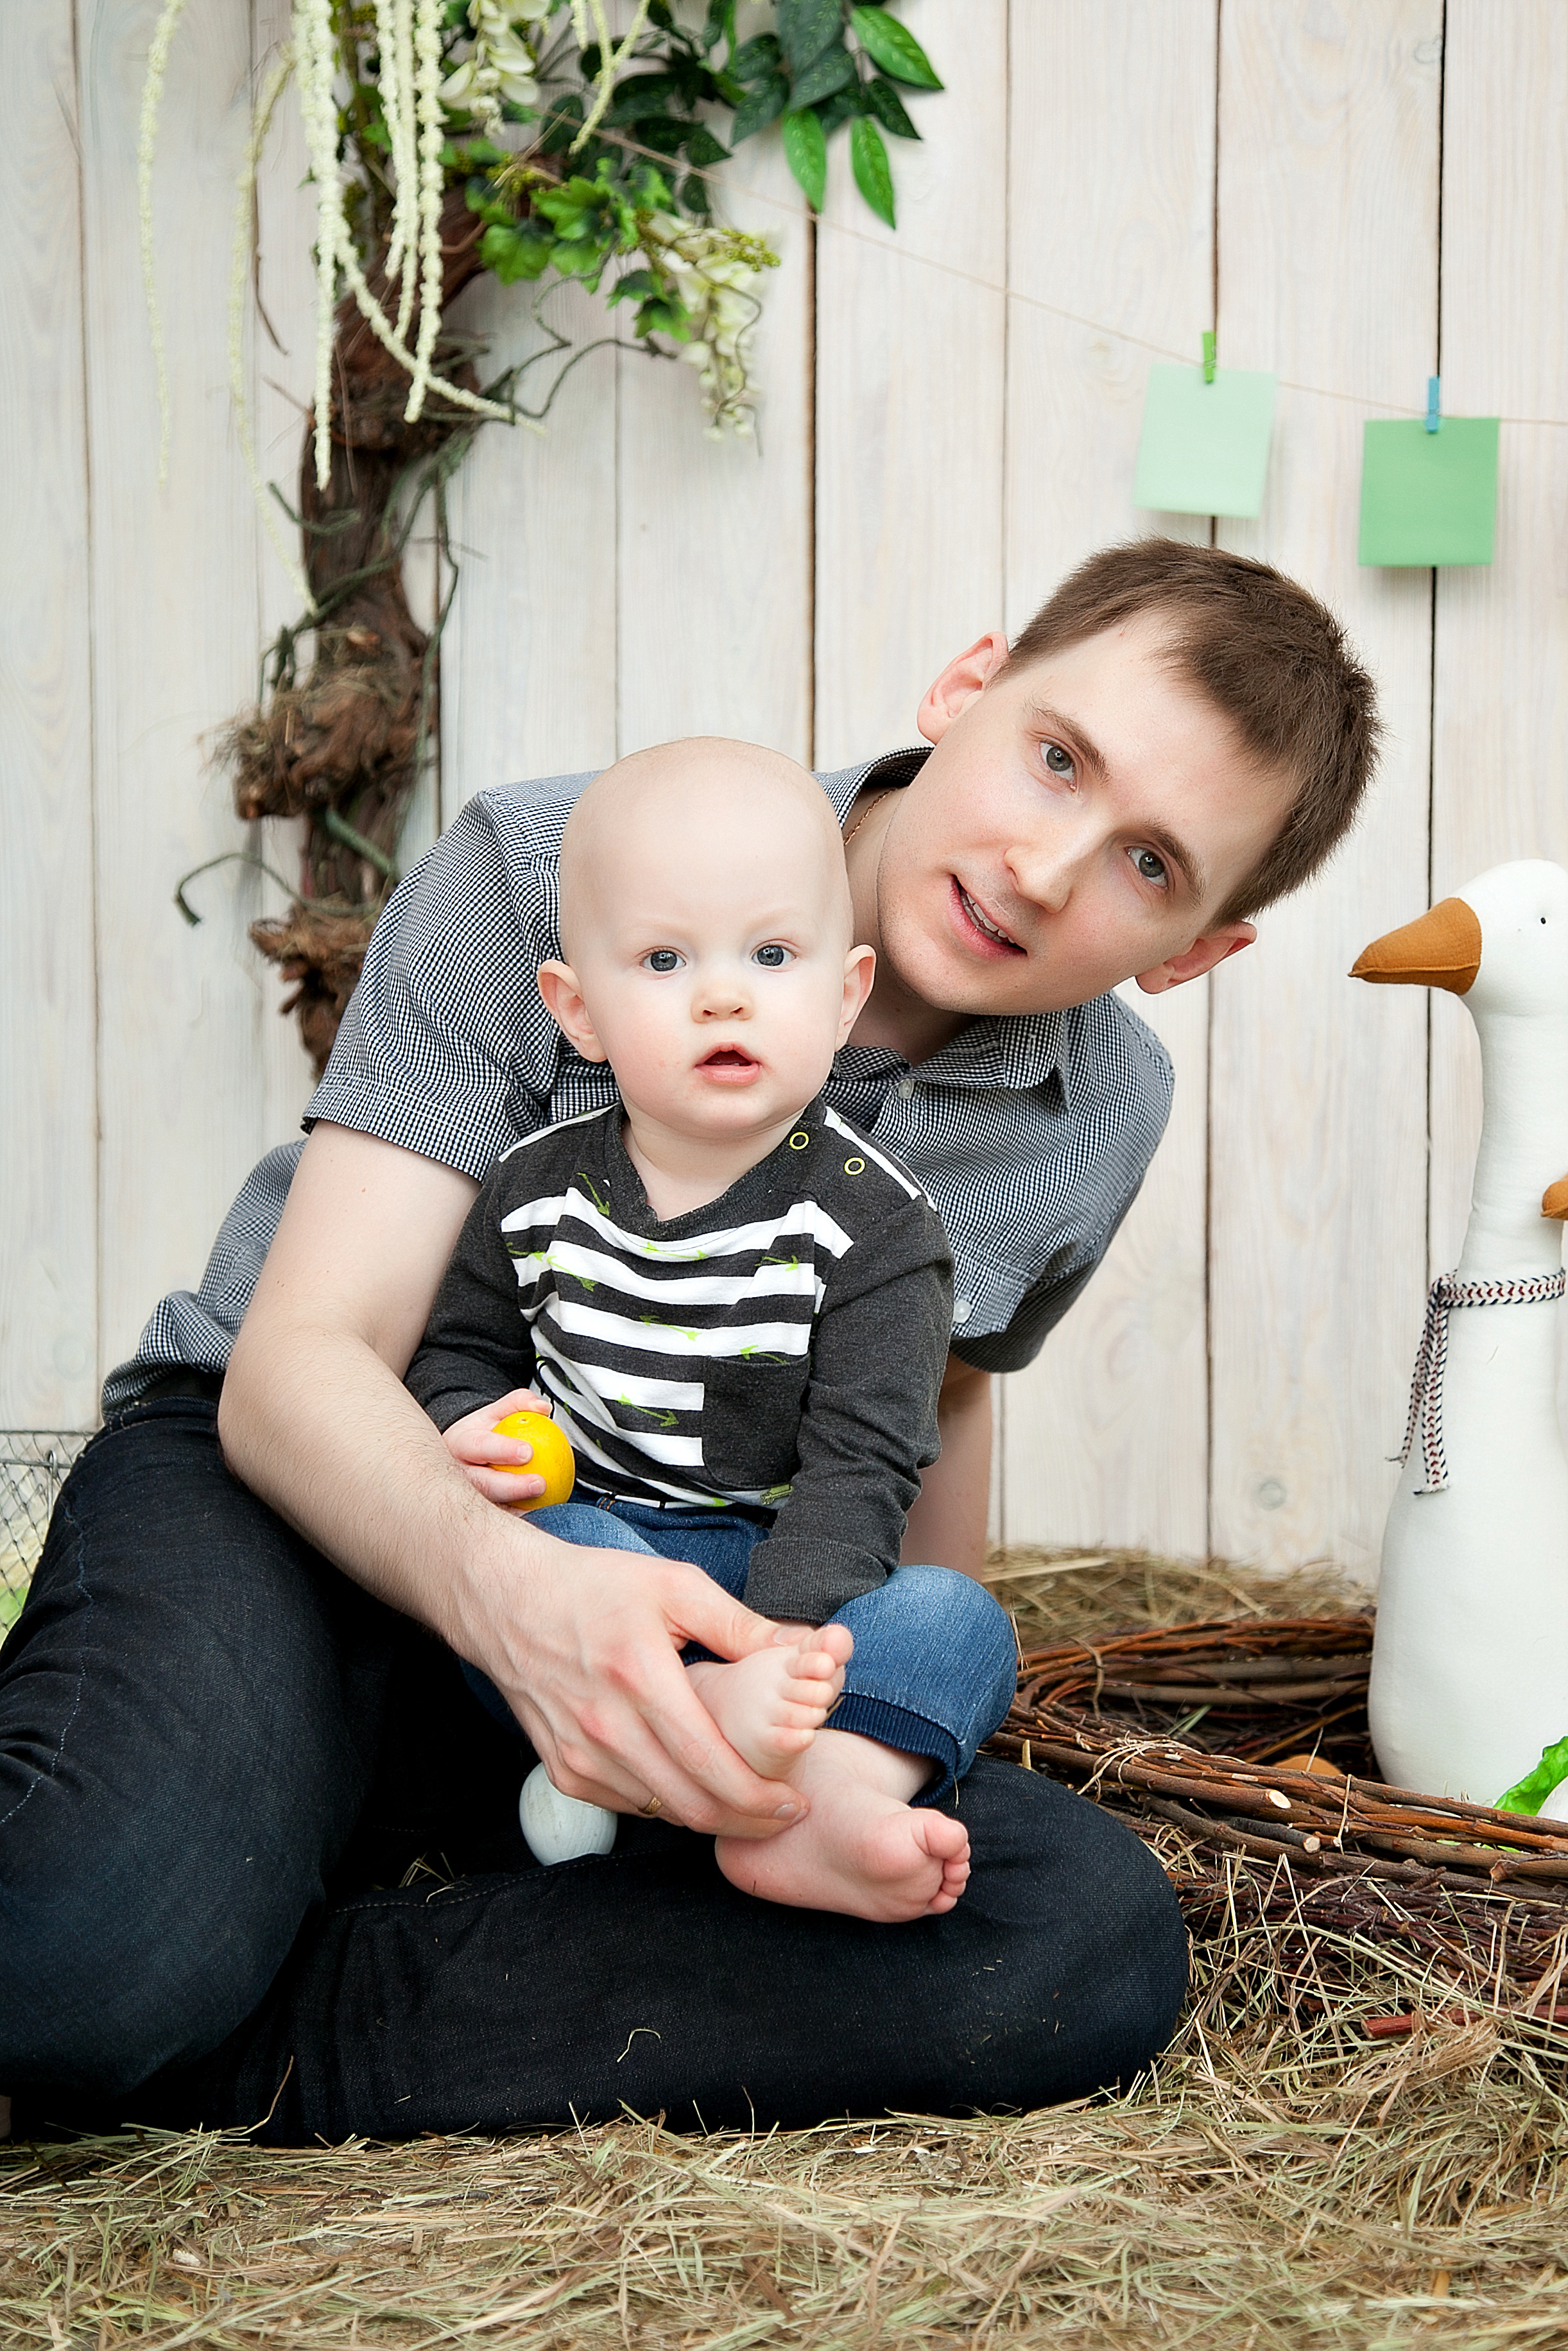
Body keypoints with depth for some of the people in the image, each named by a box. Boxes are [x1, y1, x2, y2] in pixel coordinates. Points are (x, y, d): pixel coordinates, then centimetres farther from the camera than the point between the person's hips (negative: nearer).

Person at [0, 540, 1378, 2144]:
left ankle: (247, 2055, -21)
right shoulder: (542, 879, -15)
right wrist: (510, 1586, -42)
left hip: (655, 1626, 6)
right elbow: (297, 1360, -21)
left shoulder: (1102, 1119, -1)